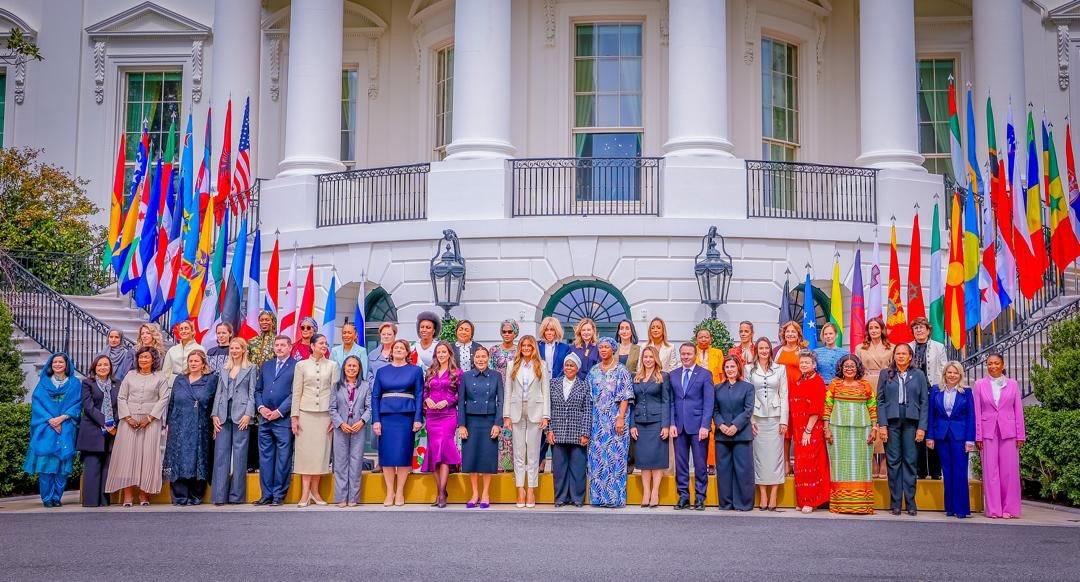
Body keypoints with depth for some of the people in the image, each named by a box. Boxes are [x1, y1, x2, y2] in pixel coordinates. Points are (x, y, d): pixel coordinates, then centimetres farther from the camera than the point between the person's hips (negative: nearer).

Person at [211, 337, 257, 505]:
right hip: (223, 415, 3)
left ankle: (236, 495, 3)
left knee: (239, 454, -2)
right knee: (221, 454, -2)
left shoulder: (251, 369, 7)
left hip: (241, 415, -3)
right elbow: (219, 392, 14)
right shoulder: (224, 369, 17)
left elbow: (252, 393, 1)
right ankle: (219, 495, -1)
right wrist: (215, 415, 4)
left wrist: (248, 414, -11)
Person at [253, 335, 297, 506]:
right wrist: (260, 407, 0)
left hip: (284, 420, -5)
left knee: (283, 459, -1)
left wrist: (279, 411, -12)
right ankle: (266, 494, 11)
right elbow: (258, 390, 17)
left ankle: (279, 495, 5)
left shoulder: (296, 367, -1)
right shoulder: (266, 366, 18)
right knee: (265, 457, 6)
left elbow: (295, 393, -8)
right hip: (265, 419, 5)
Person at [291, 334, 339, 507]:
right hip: (306, 413, -1)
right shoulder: (301, 365, 5)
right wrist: (294, 416, -1)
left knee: (320, 452, 2)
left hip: (325, 414, 1)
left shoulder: (332, 365, 6)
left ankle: (314, 491, 10)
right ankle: (305, 493, 1)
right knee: (305, 451, -1)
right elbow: (296, 392, 5)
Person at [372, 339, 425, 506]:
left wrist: (418, 418, -7)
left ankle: (400, 492, 7)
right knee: (387, 453, 0)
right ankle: (389, 492, 8)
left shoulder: (415, 370, 7)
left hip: (406, 416, -2)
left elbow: (419, 395, 2)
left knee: (403, 453, -2)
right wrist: (375, 420, -2)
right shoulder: (382, 371, 12)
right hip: (386, 416, 2)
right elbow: (375, 396, 8)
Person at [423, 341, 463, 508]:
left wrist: (446, 402, -13)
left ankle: (441, 493, -15)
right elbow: (424, 391, 14)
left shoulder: (456, 373, 4)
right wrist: (427, 399, -7)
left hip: (448, 415, -4)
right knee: (434, 452, 3)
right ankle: (439, 492, 8)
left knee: (442, 450, -14)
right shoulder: (430, 372, 15)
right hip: (431, 416, 4)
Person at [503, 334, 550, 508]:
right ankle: (520, 490, 7)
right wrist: (506, 415, 0)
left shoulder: (541, 366, 5)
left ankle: (531, 490, 5)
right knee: (518, 452, 3)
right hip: (517, 412, 1)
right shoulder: (512, 366, 9)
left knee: (533, 453, 1)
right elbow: (507, 391, 7)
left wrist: (545, 415, -5)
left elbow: (545, 392, 2)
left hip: (535, 412, -1)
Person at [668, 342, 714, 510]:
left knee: (700, 464, 1)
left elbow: (708, 402, -4)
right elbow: (670, 401, 10)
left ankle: (700, 497, 8)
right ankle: (683, 496, 13)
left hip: (698, 425, -3)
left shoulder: (705, 374, 1)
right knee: (680, 463, 6)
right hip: (679, 426, 3)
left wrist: (705, 426, -12)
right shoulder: (672, 375, 11)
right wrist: (672, 424, 0)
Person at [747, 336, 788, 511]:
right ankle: (763, 496, 3)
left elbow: (784, 395, 4)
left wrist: (783, 420, -2)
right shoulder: (749, 369, 6)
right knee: (759, 455, 0)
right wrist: (750, 419, -4)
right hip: (757, 418, 0)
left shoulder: (780, 369, 7)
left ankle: (773, 496, -1)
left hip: (775, 417, 0)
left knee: (775, 455, -3)